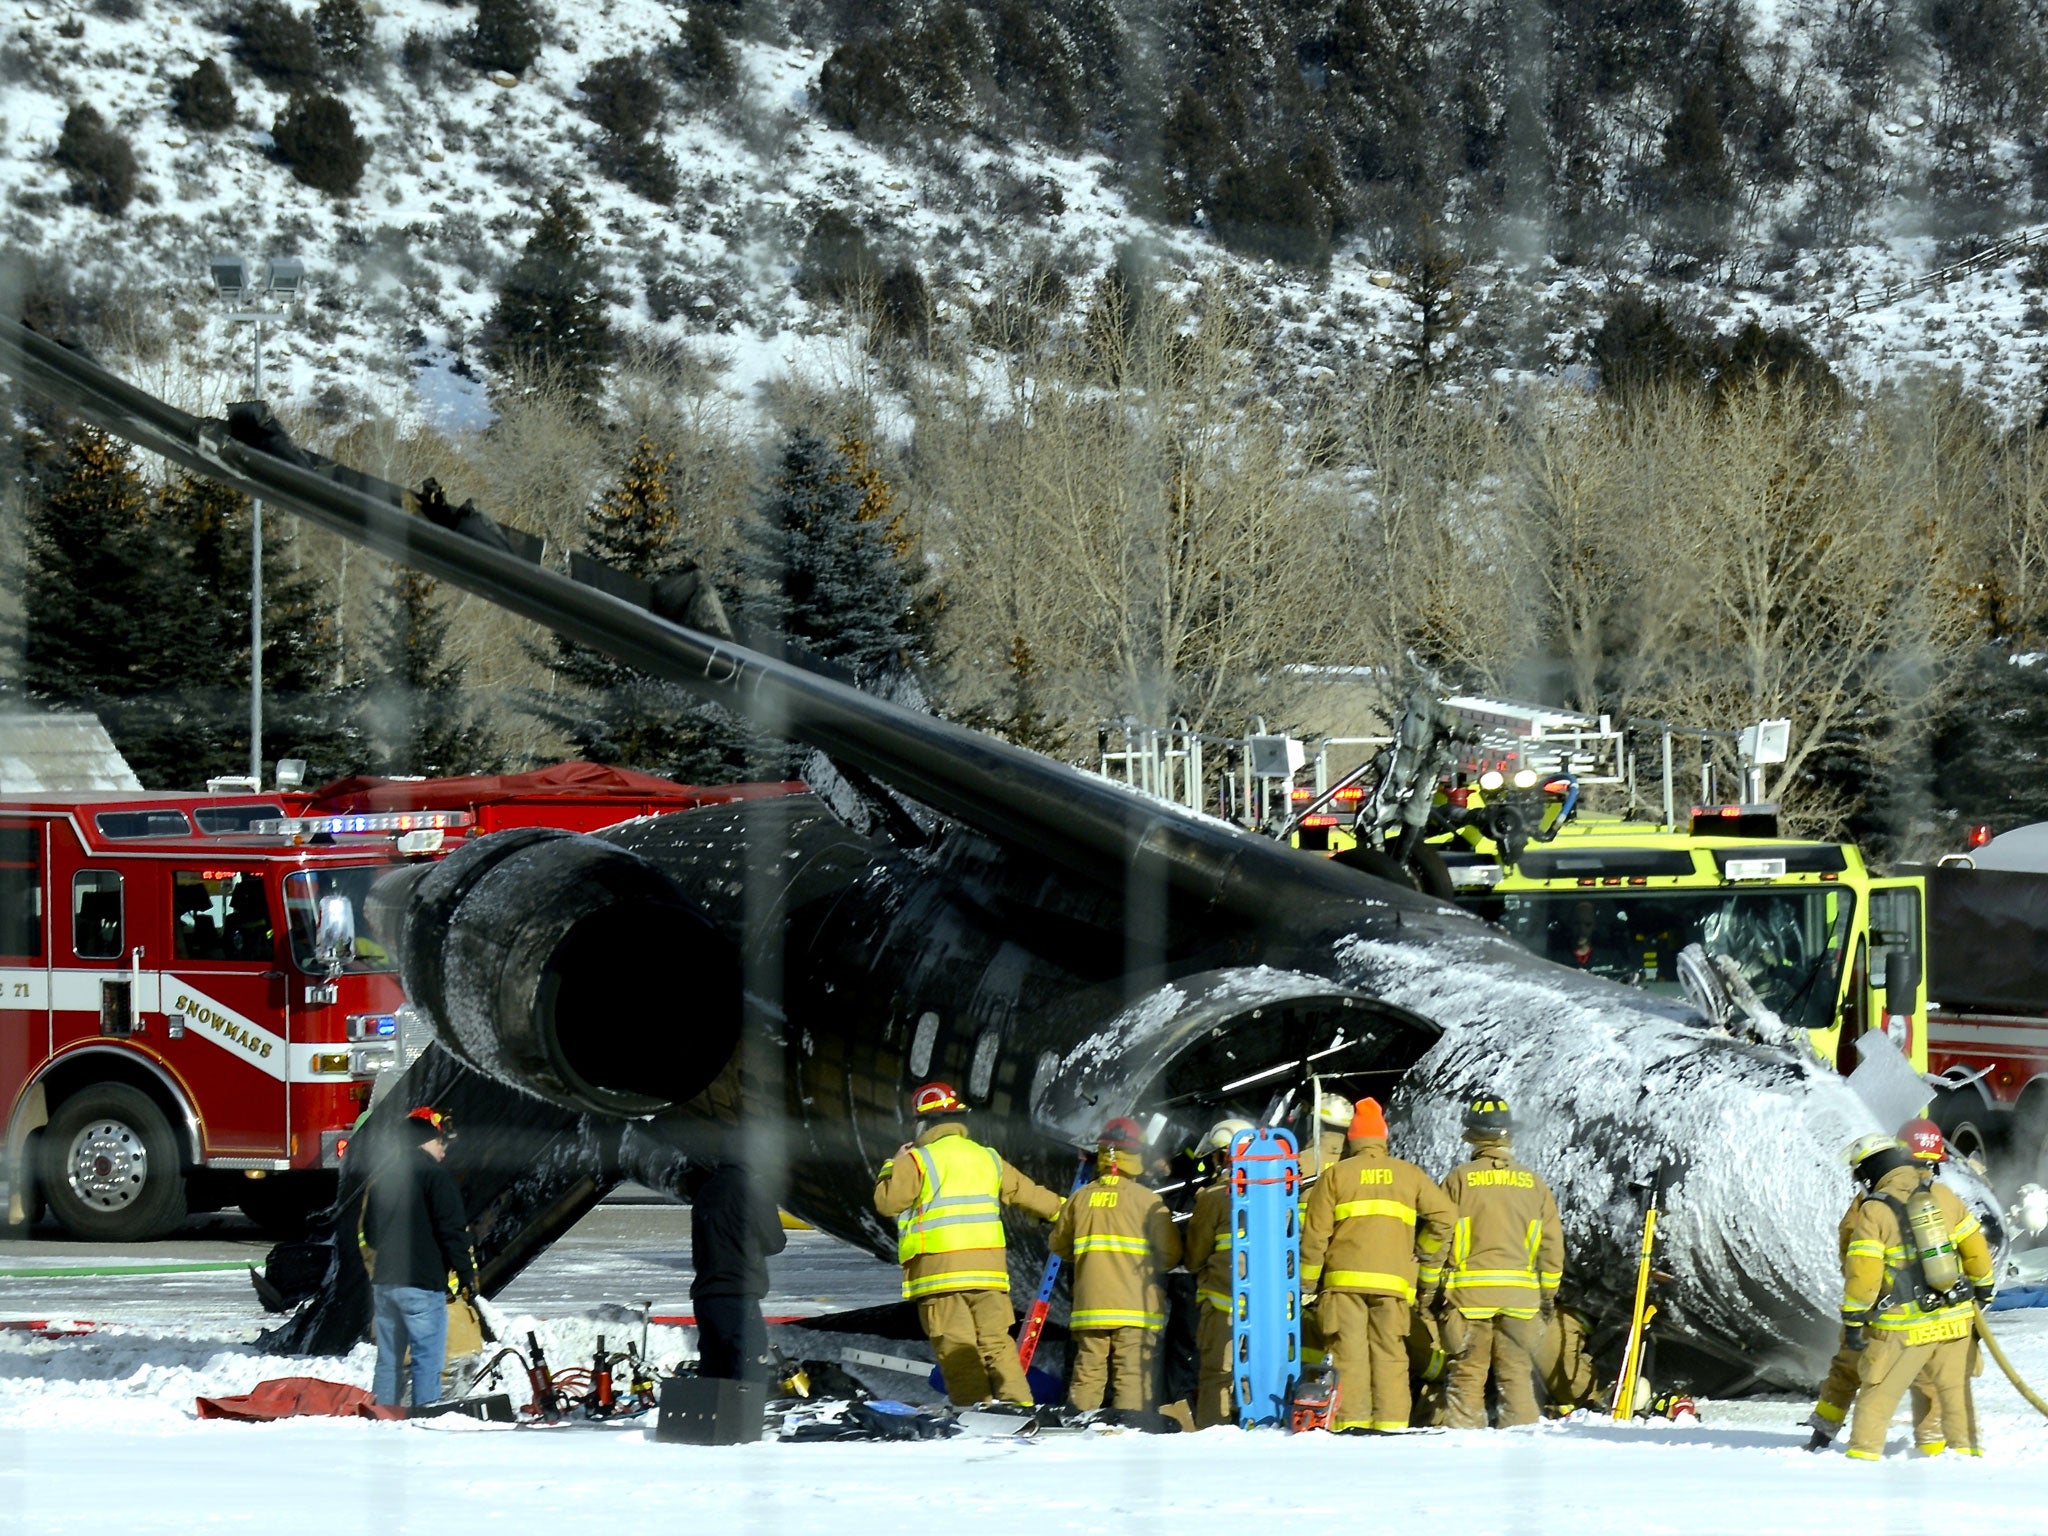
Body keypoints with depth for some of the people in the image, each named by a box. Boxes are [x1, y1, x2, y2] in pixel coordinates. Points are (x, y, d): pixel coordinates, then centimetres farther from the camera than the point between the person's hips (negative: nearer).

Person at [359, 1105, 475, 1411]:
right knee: (427, 1360, -7)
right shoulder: (435, 1176, -8)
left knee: (388, 1360, 12)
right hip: (423, 1283, -7)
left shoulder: (381, 1177, 15)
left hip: (384, 1283, 7)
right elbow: (453, 1231, -12)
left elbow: (367, 1234, 22)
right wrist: (466, 1274, -6)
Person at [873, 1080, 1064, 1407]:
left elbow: (887, 1202, -2)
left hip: (939, 1271, -5)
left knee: (957, 1348, -6)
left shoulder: (918, 1160, -2)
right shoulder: (988, 1158, 15)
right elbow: (1027, 1193, 24)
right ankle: (1018, 1405, -2)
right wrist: (1061, 1209, 41)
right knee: (996, 1343, 8)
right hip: (988, 1268, 5)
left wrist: (894, 1166, 14)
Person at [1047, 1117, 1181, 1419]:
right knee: (1133, 1374, -5)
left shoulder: (1081, 1197, 6)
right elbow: (1171, 1253, -6)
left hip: (1089, 1303, 3)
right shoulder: (1146, 1200, -5)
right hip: (1134, 1303, -3)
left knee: (1087, 1371, 8)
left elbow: (1059, 1244, 17)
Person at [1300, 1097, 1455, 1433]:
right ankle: (1389, 1421, -5)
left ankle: (1351, 1421, -10)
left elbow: (1315, 1233, 4)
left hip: (1344, 1279, -1)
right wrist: (1424, 1254, 20)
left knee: (1349, 1352, -3)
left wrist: (1307, 1282, 11)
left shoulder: (1336, 1175, 6)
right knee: (1390, 1353, 2)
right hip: (1394, 1279, 1)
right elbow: (1444, 1216, 6)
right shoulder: (1409, 1175, 10)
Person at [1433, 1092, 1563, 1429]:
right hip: (1520, 1294, 2)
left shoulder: (1460, 1179, -1)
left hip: (1469, 1290, -2)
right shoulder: (1533, 1184, 8)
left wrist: (1427, 1286, 8)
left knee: (1467, 1375, 0)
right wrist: (1548, 1294, 20)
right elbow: (1552, 1243, 11)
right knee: (1516, 1374, 6)